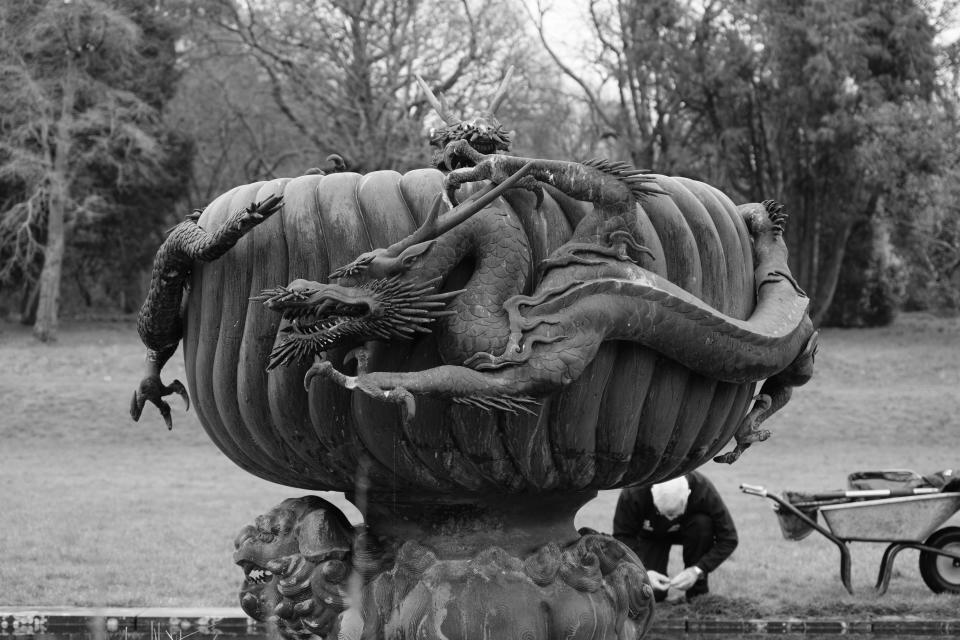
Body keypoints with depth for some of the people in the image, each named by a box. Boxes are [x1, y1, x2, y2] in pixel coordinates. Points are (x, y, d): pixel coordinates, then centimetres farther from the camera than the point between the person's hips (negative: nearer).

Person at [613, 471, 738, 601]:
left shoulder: (704, 491, -36)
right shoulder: (633, 493, -36)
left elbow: (728, 539, -29)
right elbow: (622, 537, -25)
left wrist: (697, 571, -39)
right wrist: (644, 572, -39)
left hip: (685, 529, 0)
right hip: (651, 536, 0)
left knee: (702, 523, -35)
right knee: (650, 594, -21)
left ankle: (698, 592, -16)